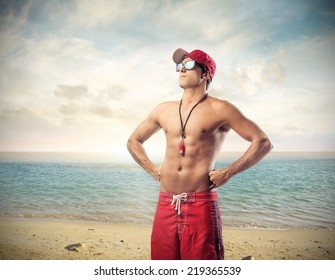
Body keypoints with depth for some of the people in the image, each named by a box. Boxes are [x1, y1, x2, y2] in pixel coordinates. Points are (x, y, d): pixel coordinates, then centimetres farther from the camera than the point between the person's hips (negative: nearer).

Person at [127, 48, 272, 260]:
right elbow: (133, 141, 26)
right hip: (165, 205, 5)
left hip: (201, 205, -4)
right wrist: (153, 169, 13)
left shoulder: (219, 109, -2)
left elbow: (263, 142, -4)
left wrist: (229, 172, -8)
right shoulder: (164, 110, 12)